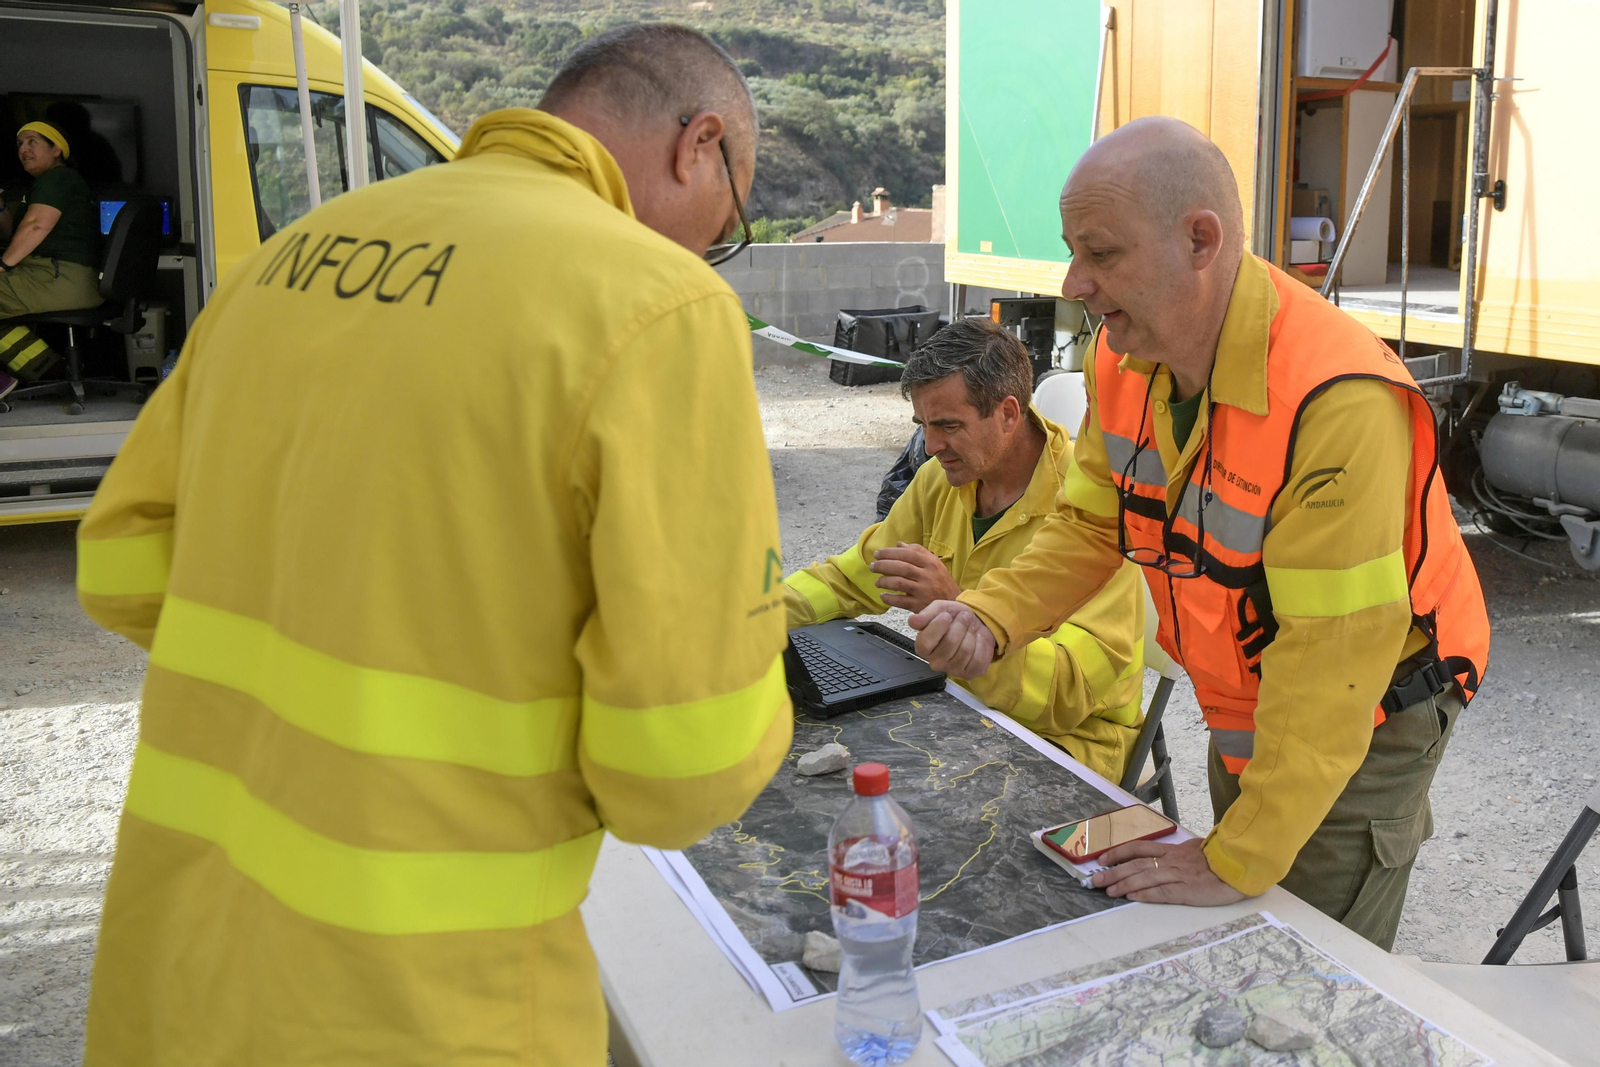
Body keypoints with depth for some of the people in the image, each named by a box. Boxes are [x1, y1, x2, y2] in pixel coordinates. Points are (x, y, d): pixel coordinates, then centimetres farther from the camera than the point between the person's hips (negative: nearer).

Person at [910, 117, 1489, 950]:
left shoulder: (1339, 403, -35)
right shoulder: (1125, 353, -10)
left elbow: (1331, 656, -32)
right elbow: (1091, 524, 1)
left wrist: (1237, 861, -26)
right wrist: (987, 617, -18)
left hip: (1362, 718, -7)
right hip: (1241, 706, 7)